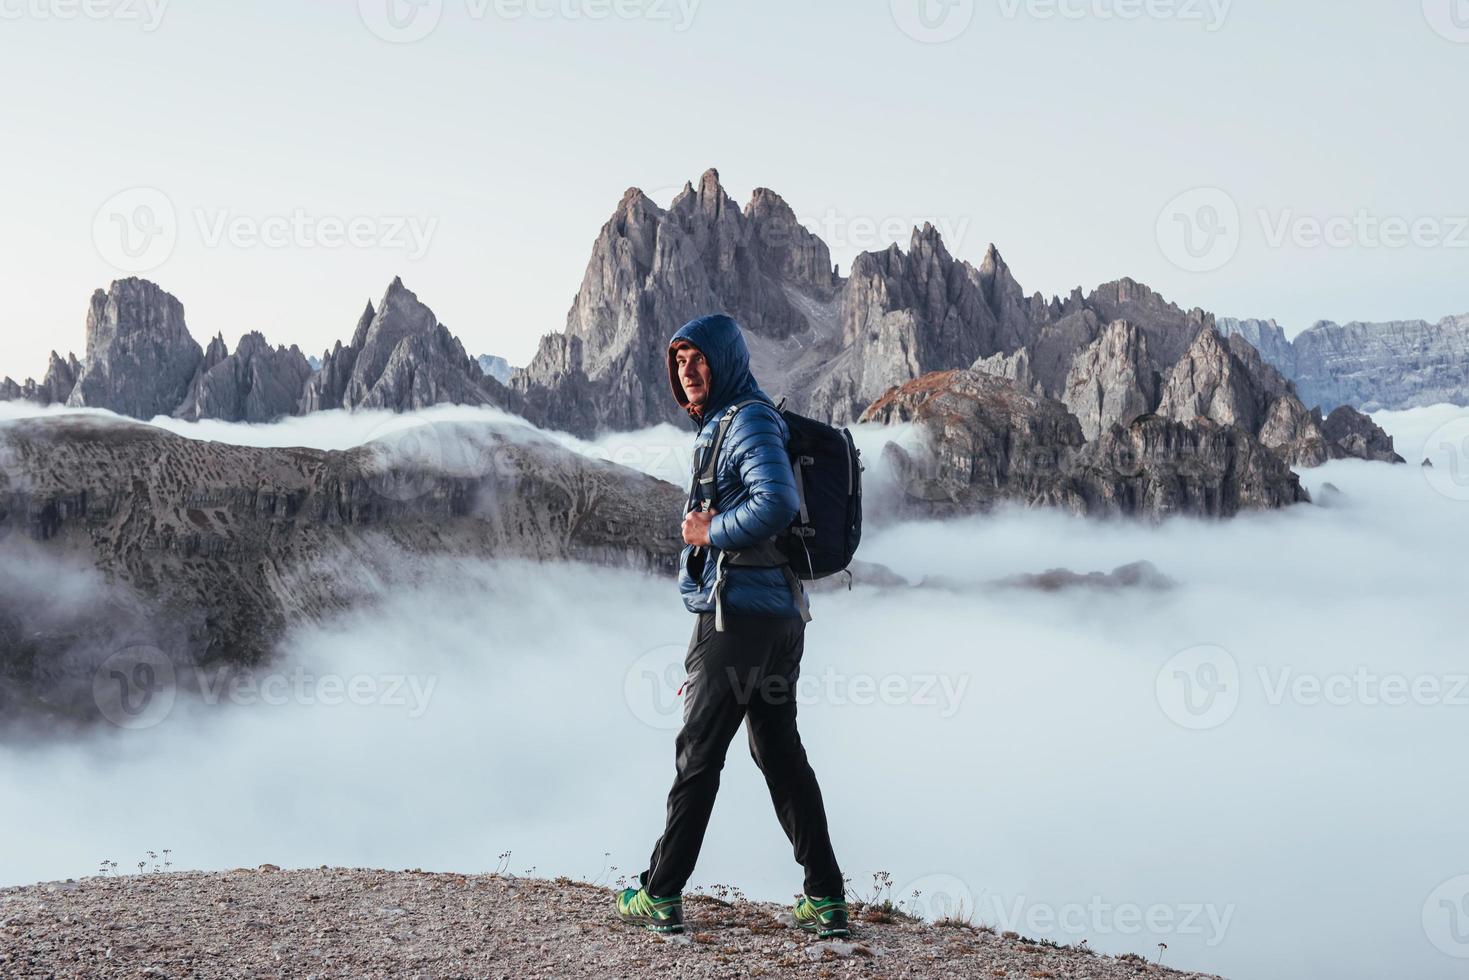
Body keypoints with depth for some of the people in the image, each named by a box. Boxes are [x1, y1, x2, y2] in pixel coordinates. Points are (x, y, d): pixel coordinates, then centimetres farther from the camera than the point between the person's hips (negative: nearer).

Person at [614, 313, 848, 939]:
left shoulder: (749, 421, -12)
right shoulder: (720, 424, 20)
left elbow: (778, 504, -27)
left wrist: (710, 531, -14)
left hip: (739, 614, -10)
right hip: (780, 613, 10)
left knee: (698, 755, 0)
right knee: (781, 754, 11)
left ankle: (661, 897, 10)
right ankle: (827, 901, 12)